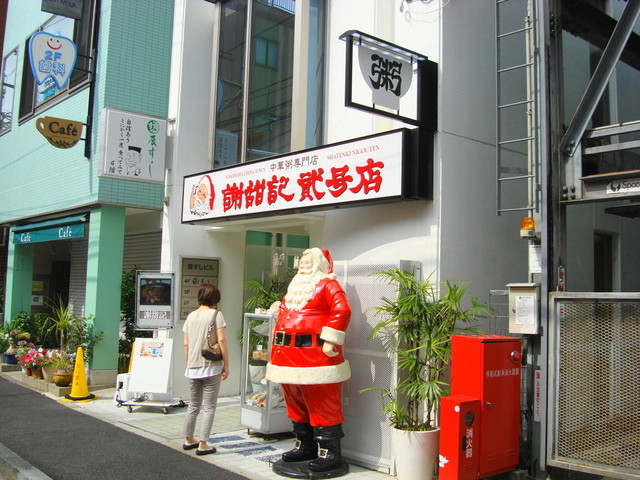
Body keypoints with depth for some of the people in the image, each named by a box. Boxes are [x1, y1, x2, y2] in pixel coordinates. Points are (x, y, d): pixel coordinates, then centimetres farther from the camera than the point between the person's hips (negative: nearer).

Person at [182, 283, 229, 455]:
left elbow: (186, 344, 10)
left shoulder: (190, 316, 9)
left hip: (192, 368, 5)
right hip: (211, 367, -5)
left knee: (194, 406, 19)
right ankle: (203, 444, 2)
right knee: (209, 407, 3)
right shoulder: (215, 314, -7)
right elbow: (221, 340, -13)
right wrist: (226, 365, -6)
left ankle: (189, 440, 29)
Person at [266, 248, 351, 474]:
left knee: (322, 406, -4)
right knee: (296, 404, 15)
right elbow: (282, 313, 30)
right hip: (289, 355, 9)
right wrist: (278, 348, 23)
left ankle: (330, 454, 3)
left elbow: (342, 311, -18)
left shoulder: (327, 284, -5)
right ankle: (305, 447, 28)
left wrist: (330, 341, -21)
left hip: (315, 356, -9)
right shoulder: (295, 286, 21)